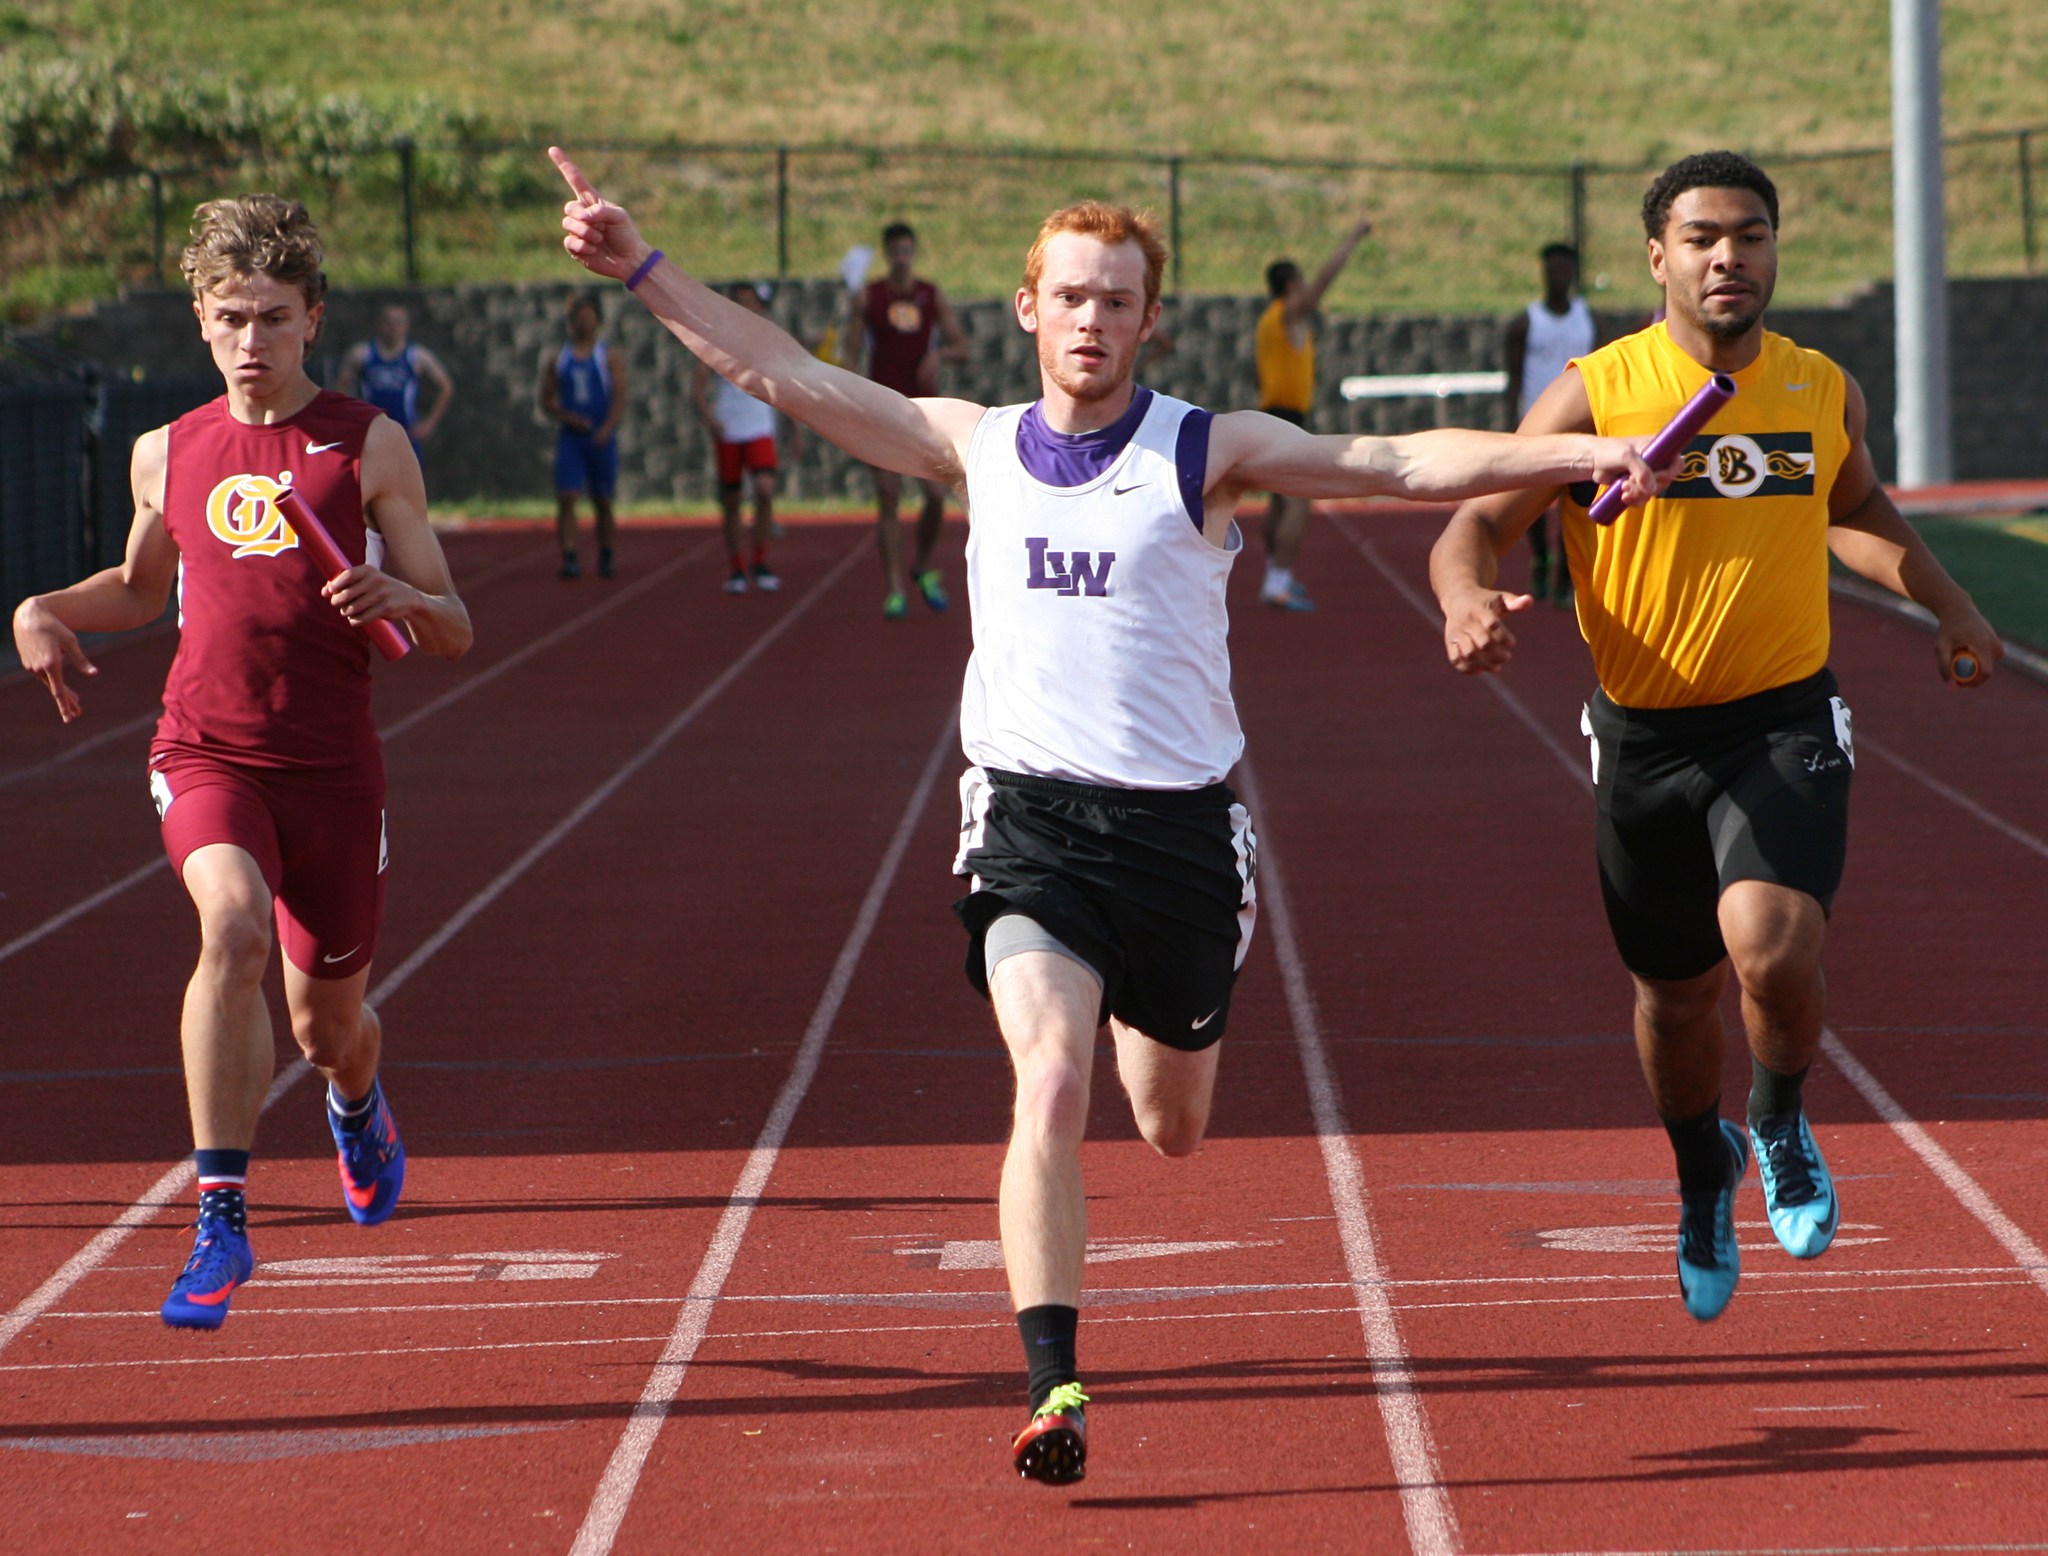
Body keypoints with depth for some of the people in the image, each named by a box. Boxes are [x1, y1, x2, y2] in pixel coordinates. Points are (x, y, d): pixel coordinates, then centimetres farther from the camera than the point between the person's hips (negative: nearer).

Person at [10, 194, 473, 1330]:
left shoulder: (368, 446, 0)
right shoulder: (167, 455, 8)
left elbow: (453, 635, 2)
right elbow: (142, 586, 28)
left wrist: (397, 598, -20)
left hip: (333, 766, 0)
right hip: (206, 754, 0)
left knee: (327, 1022, 12)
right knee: (232, 924, -31)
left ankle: (356, 1106, 52)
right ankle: (222, 1215, -28)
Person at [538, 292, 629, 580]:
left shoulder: (610, 359, 2)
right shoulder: (556, 359, 8)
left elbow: (620, 398, -7)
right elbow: (546, 402, 9)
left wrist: (607, 428, -23)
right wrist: (568, 418, -11)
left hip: (601, 439, -1)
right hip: (570, 437, 1)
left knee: (603, 502, 7)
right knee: (565, 499, -12)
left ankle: (606, 557, 21)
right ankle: (569, 558, -16)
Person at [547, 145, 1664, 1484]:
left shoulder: (1209, 453, -1)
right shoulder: (975, 447, 7)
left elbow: (1407, 464, -7)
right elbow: (785, 375, 11)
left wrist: (1585, 451, -16)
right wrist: (640, 266, 8)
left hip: (1179, 826, 0)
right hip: (1029, 821, 0)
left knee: (1172, 1131, 14)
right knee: (1051, 1089, -20)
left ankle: (1161, 1012, 51)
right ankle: (1054, 1388, -21)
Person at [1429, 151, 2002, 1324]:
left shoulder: (1824, 391, 0)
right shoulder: (1597, 393, -11)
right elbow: (1476, 523, -9)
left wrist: (1944, 600, 9)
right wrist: (1468, 600, -31)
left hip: (1786, 721, 0)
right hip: (1644, 735, 0)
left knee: (1772, 946, -24)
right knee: (1675, 994, 14)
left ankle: (1784, 1124, 9)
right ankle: (1704, 1176, 46)